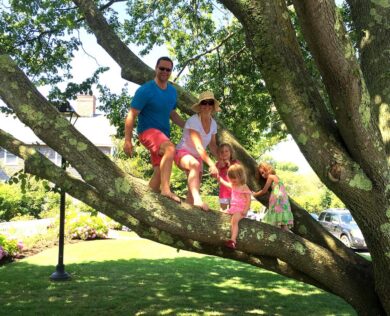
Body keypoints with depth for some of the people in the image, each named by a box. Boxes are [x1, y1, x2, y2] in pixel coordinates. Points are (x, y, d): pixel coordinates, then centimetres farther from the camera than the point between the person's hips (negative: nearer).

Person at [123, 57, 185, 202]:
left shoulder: (172, 91, 9)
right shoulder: (145, 90, -12)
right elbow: (131, 115, -13)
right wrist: (127, 140, -19)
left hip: (163, 134, 8)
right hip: (147, 131, -8)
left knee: (160, 172, 5)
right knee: (170, 148, -34)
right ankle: (166, 189, -36)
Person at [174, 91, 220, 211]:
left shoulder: (213, 123, -1)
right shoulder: (193, 121, -23)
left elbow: (213, 145, 7)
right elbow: (198, 146, -32)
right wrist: (211, 164, -42)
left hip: (198, 157, 8)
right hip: (182, 153, -8)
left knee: (194, 188, 3)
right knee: (195, 165, -40)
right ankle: (197, 199, -52)